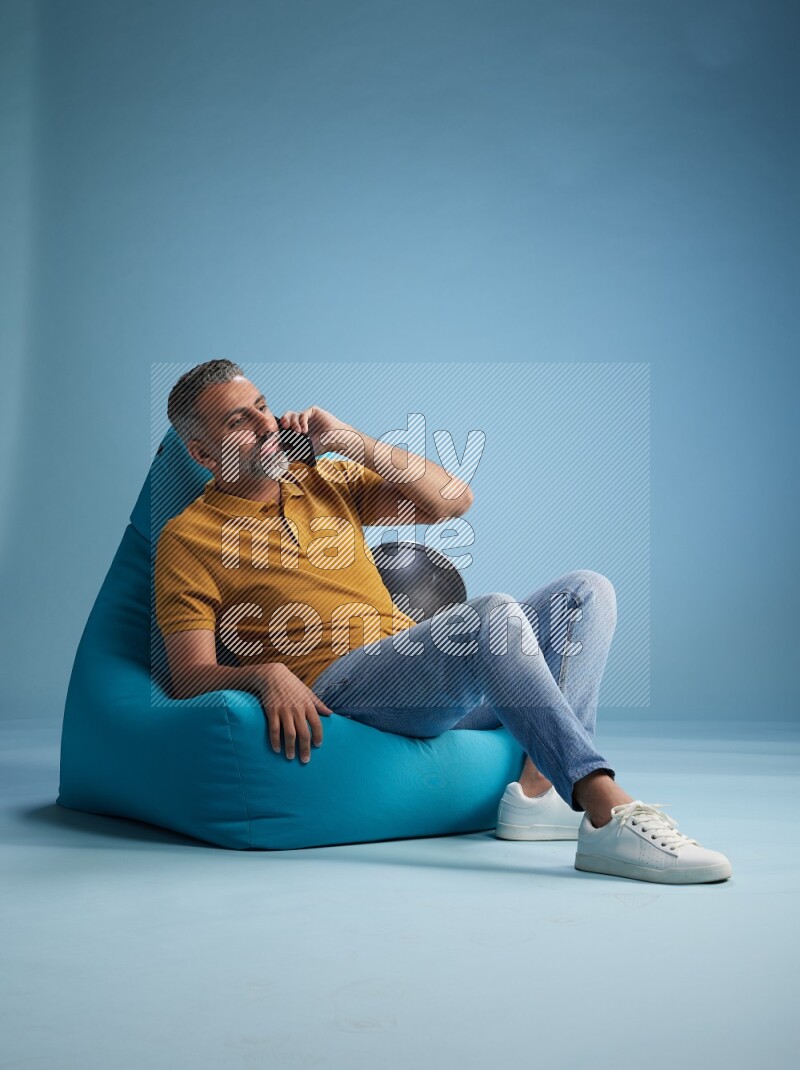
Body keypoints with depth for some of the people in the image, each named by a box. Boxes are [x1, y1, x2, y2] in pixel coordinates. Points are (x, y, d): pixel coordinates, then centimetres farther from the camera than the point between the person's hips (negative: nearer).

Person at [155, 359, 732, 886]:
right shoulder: (188, 537, 6)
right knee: (494, 612, -32)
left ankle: (539, 789, -17)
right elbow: (190, 677, -3)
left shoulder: (327, 480, 22)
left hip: (427, 676, 7)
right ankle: (610, 816, -38)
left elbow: (453, 499, 13)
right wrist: (265, 674, -24)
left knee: (587, 592, -2)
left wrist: (351, 441, 5)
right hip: (336, 687, -7)